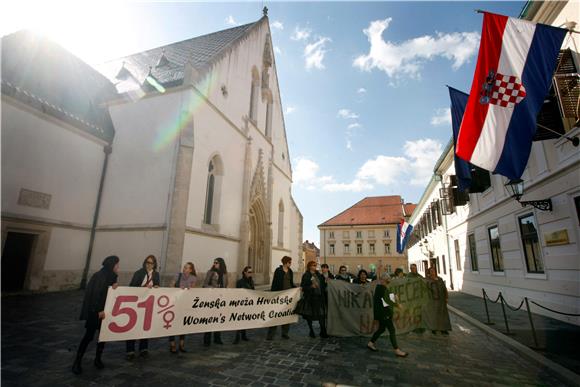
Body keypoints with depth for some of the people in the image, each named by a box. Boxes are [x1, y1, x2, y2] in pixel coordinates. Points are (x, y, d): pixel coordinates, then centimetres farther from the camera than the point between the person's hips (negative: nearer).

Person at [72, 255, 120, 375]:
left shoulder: (111, 276, 5)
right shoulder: (99, 276, -20)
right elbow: (95, 294, -21)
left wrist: (114, 288, -11)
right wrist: (99, 310, -17)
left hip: (104, 310, 8)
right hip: (94, 311, -8)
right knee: (89, 335, -1)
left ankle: (98, 359, 22)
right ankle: (77, 361, 16)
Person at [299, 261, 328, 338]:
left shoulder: (318, 275, 12)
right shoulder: (306, 276, -4)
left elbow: (322, 285, 18)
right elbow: (303, 287, -9)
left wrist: (326, 282, 0)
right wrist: (311, 286, -22)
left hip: (319, 297, 4)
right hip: (310, 298, -4)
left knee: (322, 314, -2)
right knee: (309, 314, 6)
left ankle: (323, 331, 8)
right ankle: (311, 331, 23)